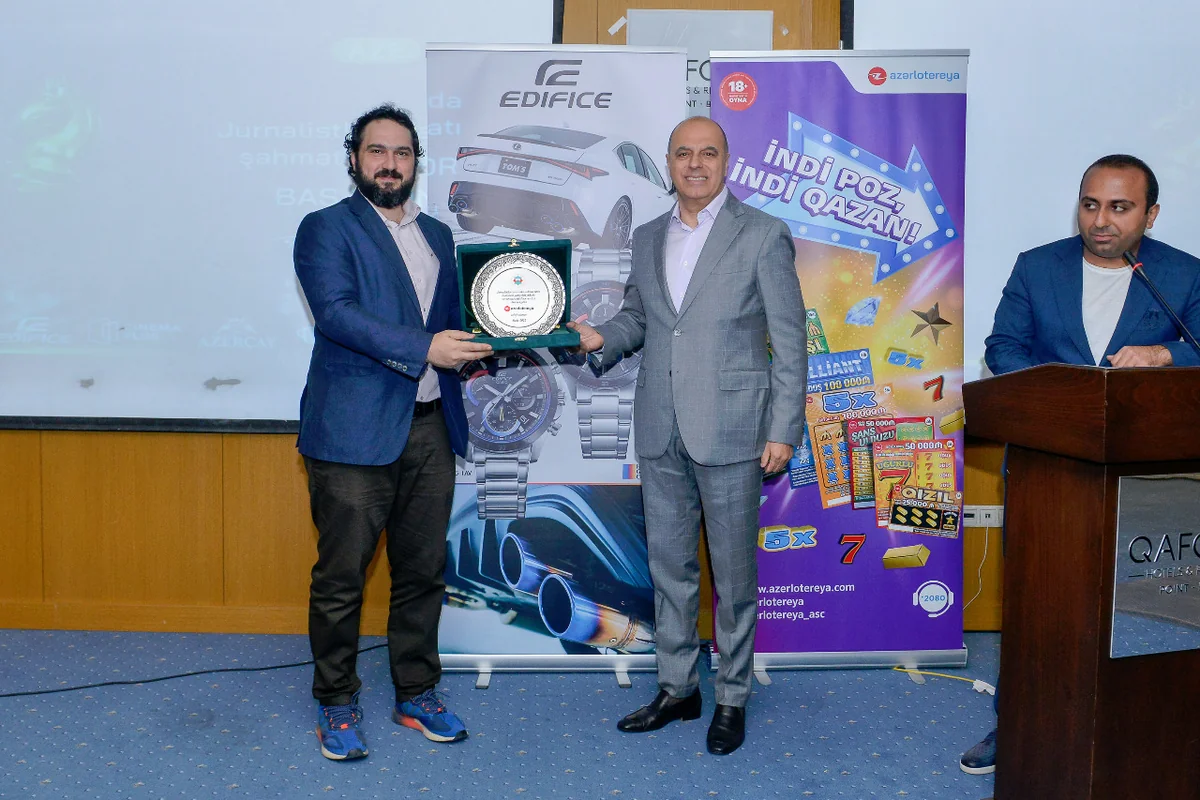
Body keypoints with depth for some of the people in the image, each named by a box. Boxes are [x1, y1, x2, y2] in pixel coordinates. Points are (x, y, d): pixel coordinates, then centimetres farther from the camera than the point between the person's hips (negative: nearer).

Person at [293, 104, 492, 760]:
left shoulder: (438, 236, 19)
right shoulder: (326, 229, 0)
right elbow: (336, 313, -15)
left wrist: (474, 347, 3)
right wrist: (424, 348, -23)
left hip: (430, 428, 6)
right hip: (355, 431, -5)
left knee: (423, 571, 12)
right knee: (341, 577, 2)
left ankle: (417, 695, 27)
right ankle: (337, 706, 20)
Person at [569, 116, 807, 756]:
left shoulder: (763, 235, -4)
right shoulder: (648, 239, 11)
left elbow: (789, 339, -5)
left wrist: (783, 430, -9)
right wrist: (602, 338, -2)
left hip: (730, 431, -5)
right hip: (660, 434, 5)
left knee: (734, 572, 7)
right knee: (669, 565, 13)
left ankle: (733, 698, 23)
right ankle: (677, 688, 29)